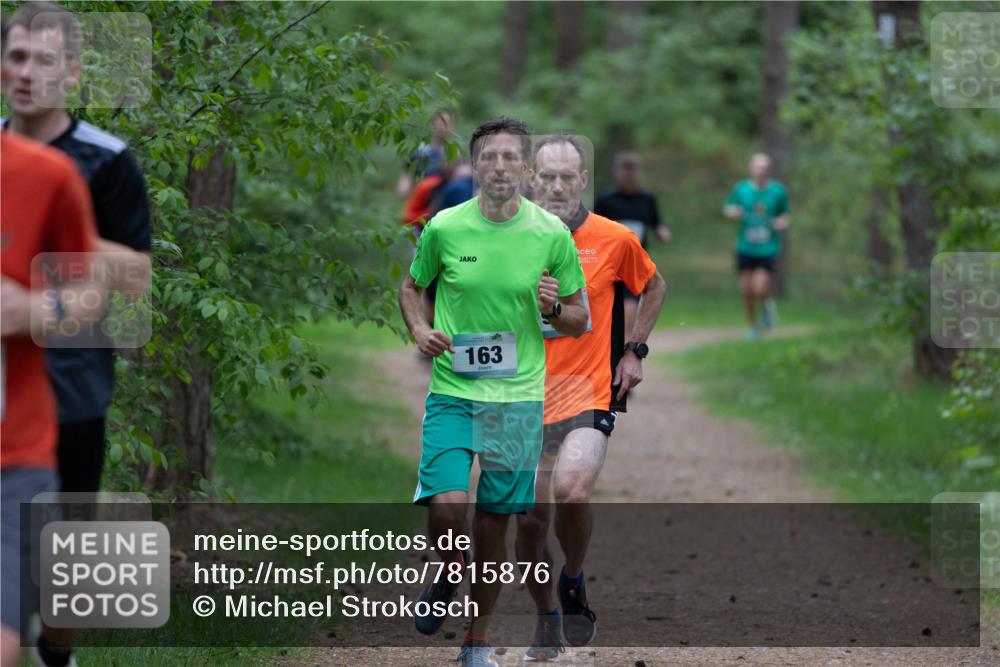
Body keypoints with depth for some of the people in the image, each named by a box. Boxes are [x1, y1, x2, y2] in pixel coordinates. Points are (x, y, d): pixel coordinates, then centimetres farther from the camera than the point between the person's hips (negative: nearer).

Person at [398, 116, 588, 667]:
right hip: (452, 392, -1)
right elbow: (411, 286, 15)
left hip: (518, 398, 1)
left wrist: (553, 310, -15)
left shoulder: (552, 234, -1)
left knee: (493, 521, 5)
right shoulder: (444, 229, -2)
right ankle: (449, 576, 16)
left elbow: (580, 321, 8)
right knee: (445, 507, -19)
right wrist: (419, 329, -5)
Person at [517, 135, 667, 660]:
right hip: (526, 400, 2)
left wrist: (634, 350, 11)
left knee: (572, 488, -26)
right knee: (530, 516, 1)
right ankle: (546, 621, 21)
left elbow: (653, 287, 18)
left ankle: (574, 583, 1)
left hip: (589, 395, -2)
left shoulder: (614, 239, -1)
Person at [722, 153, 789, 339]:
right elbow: (727, 209, 12)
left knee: (760, 288, -17)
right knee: (746, 290, 3)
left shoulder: (778, 191, -1)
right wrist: (732, 212, -11)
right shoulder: (741, 189, 0)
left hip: (768, 249, -2)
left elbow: (784, 215, 12)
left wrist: (783, 223, -10)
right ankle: (753, 327, 25)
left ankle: (767, 305, 19)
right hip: (745, 248, 2)